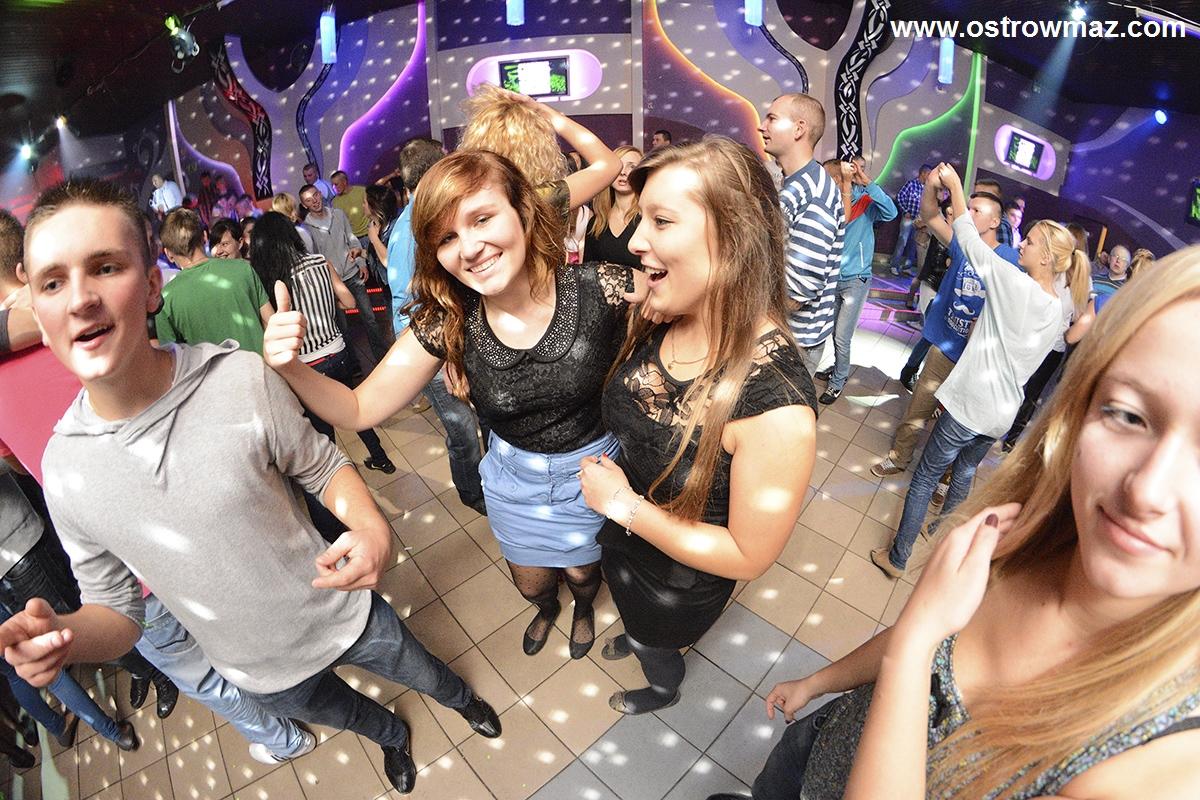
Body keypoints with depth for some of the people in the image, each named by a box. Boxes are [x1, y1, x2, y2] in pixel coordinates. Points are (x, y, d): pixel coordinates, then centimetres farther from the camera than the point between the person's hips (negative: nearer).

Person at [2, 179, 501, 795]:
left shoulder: (242, 381, -27)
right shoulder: (65, 469, -17)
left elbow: (321, 467, -11)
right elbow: (115, 606, -4)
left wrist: (371, 527, -31)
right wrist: (63, 634, -27)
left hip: (344, 615, -2)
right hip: (264, 675, 2)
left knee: (425, 675, 27)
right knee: (340, 713, 32)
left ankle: (461, 698, 64)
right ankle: (391, 736, 68)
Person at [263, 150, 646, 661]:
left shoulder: (601, 290, -29)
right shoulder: (445, 322, -21)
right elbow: (360, 409, -17)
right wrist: (289, 367, -35)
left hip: (596, 467, -2)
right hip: (512, 475, 2)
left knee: (583, 571, 27)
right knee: (530, 583, 27)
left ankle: (584, 608, 67)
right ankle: (547, 609, 68)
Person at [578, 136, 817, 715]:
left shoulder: (775, 403, -39)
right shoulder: (655, 322, -19)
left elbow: (750, 555, -28)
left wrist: (624, 503, -27)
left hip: (679, 583, -5)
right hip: (623, 537, 5)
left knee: (657, 646, 31)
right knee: (636, 617, 38)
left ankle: (664, 691, 67)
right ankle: (636, 638, 74)